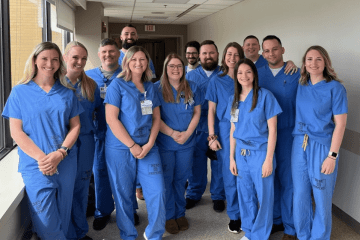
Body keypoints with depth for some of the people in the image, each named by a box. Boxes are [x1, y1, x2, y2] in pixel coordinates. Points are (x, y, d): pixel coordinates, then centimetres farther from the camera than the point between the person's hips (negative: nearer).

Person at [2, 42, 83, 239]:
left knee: (63, 216, 13)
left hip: (66, 163, 3)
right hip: (35, 165, -2)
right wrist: (41, 157, -15)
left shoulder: (66, 93, 8)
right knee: (46, 223, -3)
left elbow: (75, 126, 5)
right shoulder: (20, 91, 1)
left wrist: (60, 153, -12)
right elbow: (16, 131, -4)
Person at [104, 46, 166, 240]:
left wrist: (149, 144, -6)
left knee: (157, 191, 0)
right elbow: (111, 118, -12)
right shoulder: (117, 85, -4)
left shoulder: (150, 87, 10)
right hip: (120, 149, -3)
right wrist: (132, 146, -13)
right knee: (123, 195, 6)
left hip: (147, 148, 4)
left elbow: (156, 117, 9)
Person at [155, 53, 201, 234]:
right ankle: (169, 216, 22)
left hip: (186, 143, 3)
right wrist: (173, 133, -17)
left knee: (181, 179, 13)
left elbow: (197, 113, 4)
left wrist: (187, 133, -11)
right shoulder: (157, 88, -6)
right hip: (164, 143, -2)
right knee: (166, 180, 7)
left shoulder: (192, 88, 4)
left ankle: (180, 213, 28)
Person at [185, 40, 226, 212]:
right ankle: (194, 194, 26)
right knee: (197, 161, 9)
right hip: (197, 127, 1)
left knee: (219, 162, 7)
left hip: (220, 127, -1)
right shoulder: (190, 76, 10)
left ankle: (218, 196, 24)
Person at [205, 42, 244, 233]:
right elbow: (211, 110, 4)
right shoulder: (217, 81, 5)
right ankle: (234, 216, 19)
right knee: (230, 174, 3)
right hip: (225, 131, -1)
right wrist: (212, 137, -2)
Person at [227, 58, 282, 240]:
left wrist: (268, 159, -13)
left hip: (260, 152, -4)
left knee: (263, 196, 4)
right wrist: (232, 158, 9)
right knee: (245, 195, 13)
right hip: (241, 152, 5)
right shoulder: (234, 99, 7)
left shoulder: (265, 96, -8)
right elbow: (233, 130, 11)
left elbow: (272, 129, -9)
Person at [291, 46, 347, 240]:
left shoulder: (335, 88, -8)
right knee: (300, 194, 11)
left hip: (322, 146, -4)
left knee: (321, 197, 7)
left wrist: (332, 156, -14)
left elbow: (340, 124, -10)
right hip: (299, 145, 4)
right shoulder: (301, 86, 6)